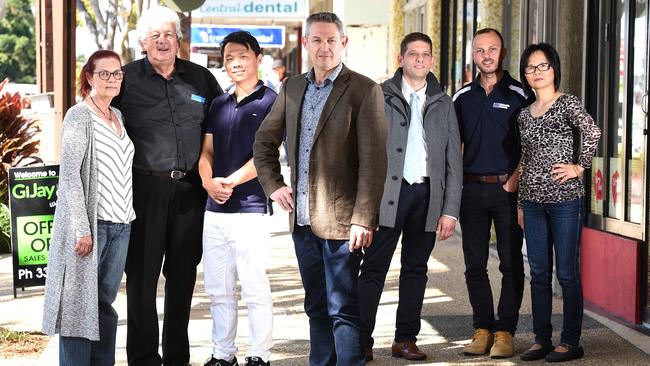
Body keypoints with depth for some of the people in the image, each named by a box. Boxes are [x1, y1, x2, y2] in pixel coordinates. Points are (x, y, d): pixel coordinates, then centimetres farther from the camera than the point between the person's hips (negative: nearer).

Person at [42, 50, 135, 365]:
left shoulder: (117, 116, 14)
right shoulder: (79, 116, -8)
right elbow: (69, 174, -13)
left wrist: (129, 215, 14)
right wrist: (82, 228, -17)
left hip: (120, 225, 7)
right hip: (90, 224, -7)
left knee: (105, 302, 9)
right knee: (80, 303, -2)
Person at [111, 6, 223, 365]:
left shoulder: (200, 78, 10)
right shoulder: (127, 79, 1)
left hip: (190, 189, 3)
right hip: (146, 188, -3)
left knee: (183, 275, 9)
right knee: (142, 274, 0)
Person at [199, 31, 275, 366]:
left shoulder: (270, 102, -2)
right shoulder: (219, 104, 15)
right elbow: (206, 152, 13)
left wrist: (231, 181, -15)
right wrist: (209, 182, -6)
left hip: (249, 208, -6)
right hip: (214, 209, 6)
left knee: (255, 288, -3)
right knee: (218, 289, 10)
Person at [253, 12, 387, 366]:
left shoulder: (364, 90, -7)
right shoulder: (292, 87, 11)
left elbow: (373, 162, -12)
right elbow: (264, 140, 24)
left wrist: (363, 219, -17)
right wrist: (272, 184, 10)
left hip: (340, 219, -6)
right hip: (302, 217, 6)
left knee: (342, 310, -4)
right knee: (317, 307, 14)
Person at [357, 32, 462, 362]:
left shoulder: (443, 104, 12)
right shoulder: (379, 97, 3)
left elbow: (454, 161, 10)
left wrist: (450, 210, 2)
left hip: (428, 195, 3)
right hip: (388, 193, -3)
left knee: (415, 269, 9)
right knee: (374, 269, -4)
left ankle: (405, 339, 17)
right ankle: (361, 340, 1)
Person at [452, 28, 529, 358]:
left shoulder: (519, 95, 1)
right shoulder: (463, 97, 11)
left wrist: (515, 179, -12)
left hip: (507, 188, -3)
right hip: (471, 188, 3)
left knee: (511, 263, -1)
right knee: (475, 264, 6)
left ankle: (505, 331, 4)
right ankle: (483, 329, 13)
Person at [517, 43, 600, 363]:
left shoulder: (567, 103, -3)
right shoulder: (525, 115, 15)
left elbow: (592, 131, -18)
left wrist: (579, 167, -14)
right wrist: (521, 204, 16)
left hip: (565, 197, -6)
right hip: (534, 200, 6)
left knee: (567, 272, -2)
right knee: (539, 273, 8)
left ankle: (571, 342, 5)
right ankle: (542, 339, 16)